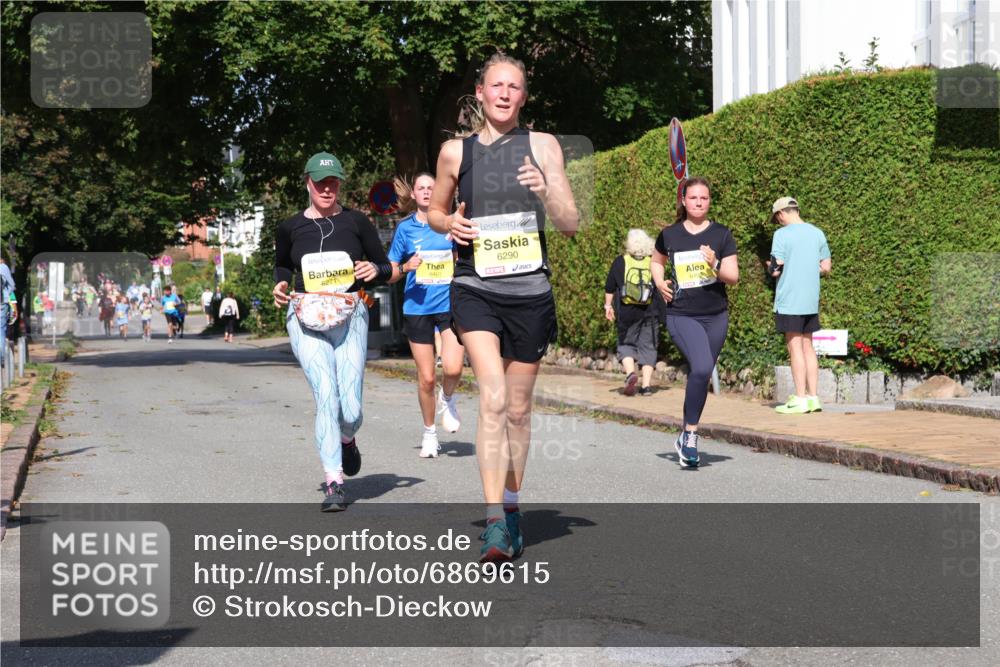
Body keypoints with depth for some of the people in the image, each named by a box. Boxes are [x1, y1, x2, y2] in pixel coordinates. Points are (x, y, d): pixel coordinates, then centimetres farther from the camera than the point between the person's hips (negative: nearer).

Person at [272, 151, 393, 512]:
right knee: (326, 395, -16)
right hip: (305, 318, 0)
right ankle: (333, 482, -11)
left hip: (350, 315, 0)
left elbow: (386, 267, 15)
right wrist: (280, 284, 5)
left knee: (350, 409, -6)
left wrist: (374, 270, -8)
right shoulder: (290, 227, 9)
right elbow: (282, 265, 26)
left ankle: (347, 439, 31)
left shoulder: (356, 221, 7)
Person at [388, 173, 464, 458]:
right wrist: (406, 267, -14)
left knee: (453, 368, -19)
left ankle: (447, 399, 15)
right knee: (426, 377, 1)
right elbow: (390, 274, 7)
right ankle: (429, 432, 21)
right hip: (417, 307, 0)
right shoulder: (405, 228, 4)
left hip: (451, 303, 0)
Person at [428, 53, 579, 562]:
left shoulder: (541, 146, 4)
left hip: (529, 290, 1)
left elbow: (570, 224, 2)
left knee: (518, 409, 11)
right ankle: (495, 522, -19)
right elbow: (434, 210, 19)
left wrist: (544, 192, -18)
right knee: (493, 398, -19)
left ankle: (511, 508, 29)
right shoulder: (455, 151, 5)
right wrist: (450, 224, -4)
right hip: (475, 288, -1)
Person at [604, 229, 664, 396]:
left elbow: (610, 287, 3)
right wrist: (662, 308, 20)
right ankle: (646, 385, 1)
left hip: (627, 312, -1)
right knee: (648, 346, 8)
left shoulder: (620, 262, -1)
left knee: (626, 343, 13)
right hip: (650, 312, 1)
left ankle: (630, 373, -12)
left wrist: (608, 305, 14)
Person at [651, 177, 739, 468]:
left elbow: (734, 277, 0)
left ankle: (686, 437, 28)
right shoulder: (670, 234, 4)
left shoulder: (721, 234, 2)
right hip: (681, 316, -2)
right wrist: (659, 282, 4)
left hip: (716, 316, 2)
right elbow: (657, 261, 23)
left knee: (701, 374, 10)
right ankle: (691, 433, -10)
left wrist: (715, 265, -19)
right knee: (702, 368, -25)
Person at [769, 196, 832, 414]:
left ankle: (800, 399, -1)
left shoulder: (782, 234, -10)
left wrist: (772, 267, 9)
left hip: (789, 300, -6)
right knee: (808, 346, 12)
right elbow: (826, 267, 12)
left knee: (795, 347, -2)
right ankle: (813, 397, 13)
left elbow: (776, 269, -13)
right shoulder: (817, 233, 8)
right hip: (811, 300, 6)